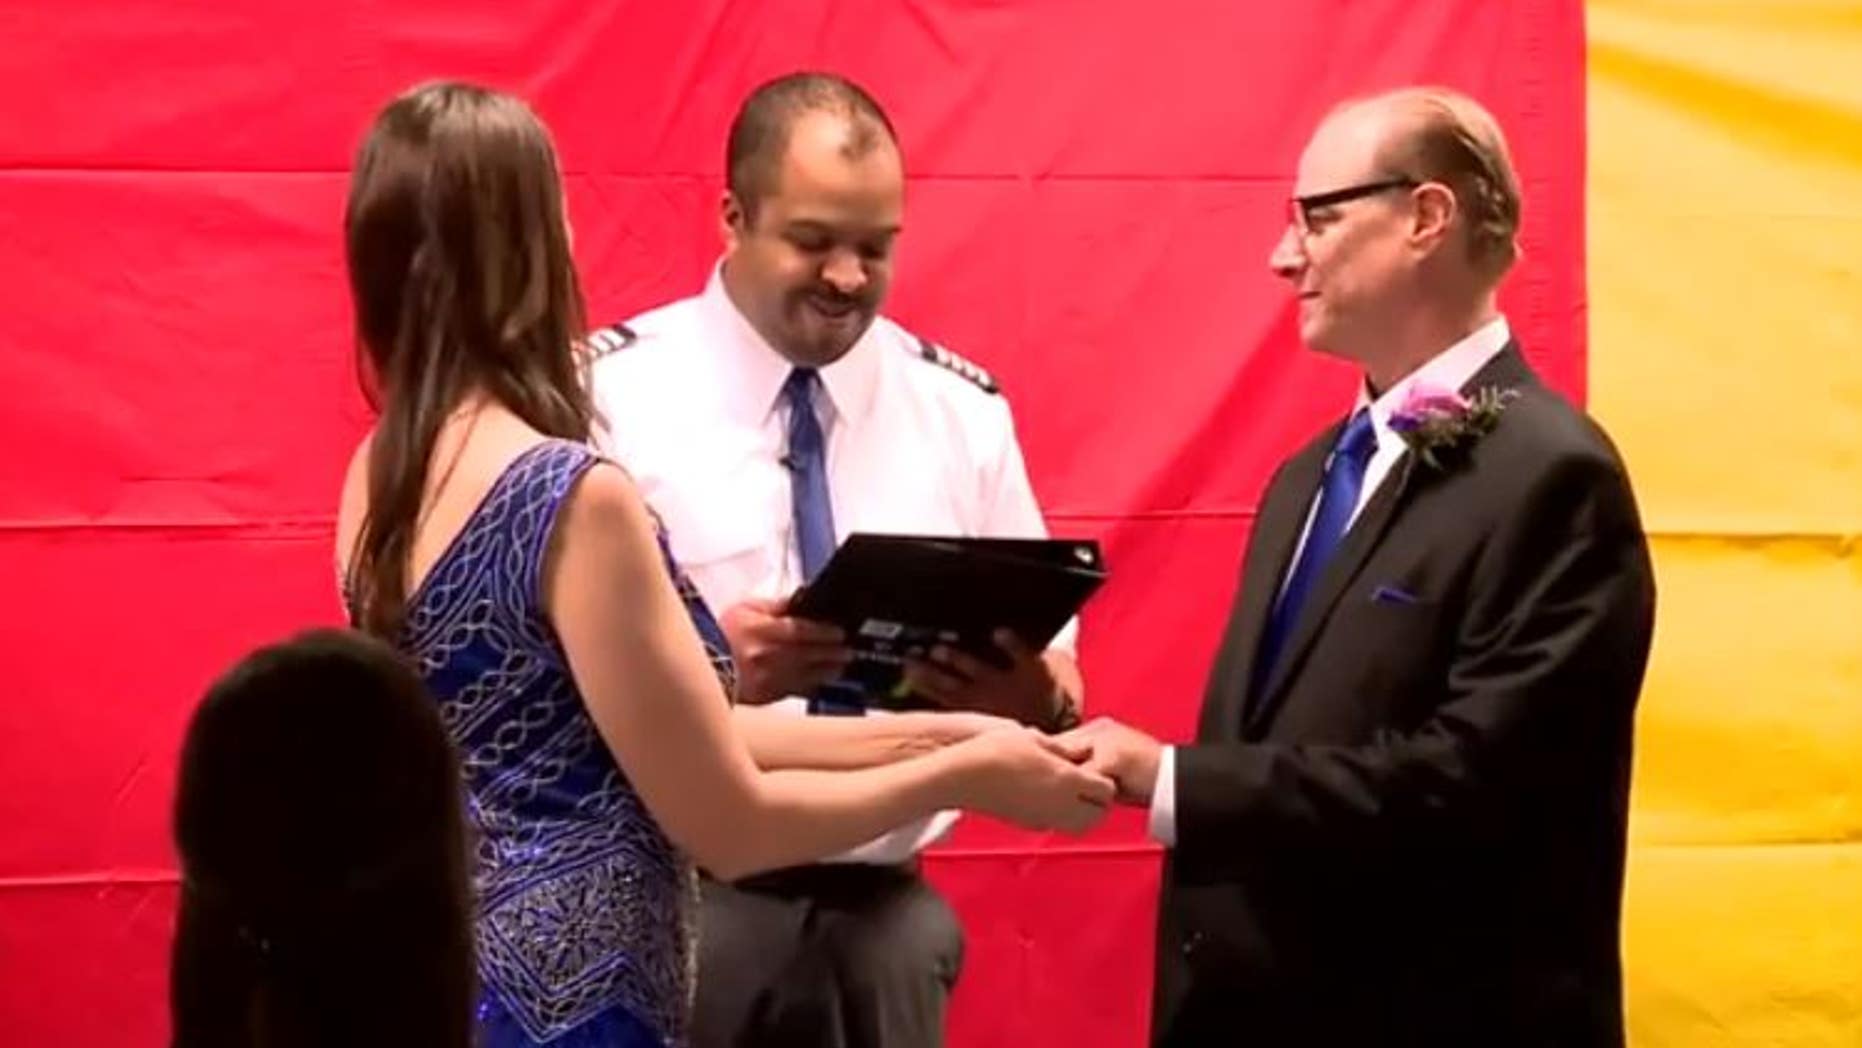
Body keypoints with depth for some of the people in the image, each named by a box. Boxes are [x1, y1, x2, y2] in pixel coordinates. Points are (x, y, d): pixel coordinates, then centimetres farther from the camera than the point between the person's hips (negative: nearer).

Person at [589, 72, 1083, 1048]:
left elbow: (1056, 676, 7)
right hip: (669, 904, -3)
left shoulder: (963, 409, 6)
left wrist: (1033, 696, -16)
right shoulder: (614, 391, -4)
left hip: (882, 908, 3)